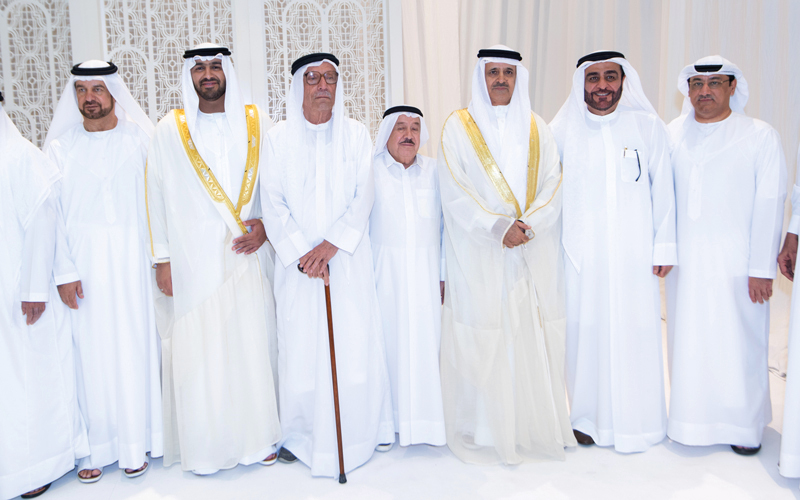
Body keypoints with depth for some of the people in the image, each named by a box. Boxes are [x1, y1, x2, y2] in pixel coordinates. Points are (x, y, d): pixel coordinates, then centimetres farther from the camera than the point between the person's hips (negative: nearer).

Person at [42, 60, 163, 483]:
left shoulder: (140, 141, 3)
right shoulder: (60, 147, 6)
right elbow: (52, 214, 2)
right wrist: (63, 271, -6)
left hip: (130, 260, -1)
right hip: (82, 261, 1)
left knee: (133, 346, 3)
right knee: (89, 351, 3)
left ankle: (134, 442, 15)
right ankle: (94, 445, 14)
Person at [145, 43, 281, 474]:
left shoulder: (256, 122, 7)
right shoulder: (170, 130, 4)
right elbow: (156, 196, 3)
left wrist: (266, 224, -6)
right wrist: (162, 258, -1)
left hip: (246, 255, 1)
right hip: (194, 257, -1)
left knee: (252, 341, 3)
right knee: (198, 346, 0)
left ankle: (257, 437, 17)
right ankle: (205, 443, 13)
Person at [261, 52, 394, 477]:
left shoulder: (356, 135, 6)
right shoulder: (278, 138, 3)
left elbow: (364, 196, -2)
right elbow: (273, 203, -2)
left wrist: (331, 244, -13)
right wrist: (301, 253, -12)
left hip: (348, 260, 1)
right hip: (297, 262, 0)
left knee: (355, 341, 2)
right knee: (301, 343, 2)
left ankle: (365, 426, 18)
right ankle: (300, 433, 17)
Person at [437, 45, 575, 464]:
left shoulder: (537, 128, 13)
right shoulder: (458, 127, 3)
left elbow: (553, 187, 5)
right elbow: (455, 193, -6)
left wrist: (527, 224, -12)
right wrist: (499, 228, -15)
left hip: (534, 255, 3)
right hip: (478, 256, -3)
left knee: (533, 336, 4)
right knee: (481, 340, -2)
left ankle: (536, 426, 18)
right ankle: (483, 433, 10)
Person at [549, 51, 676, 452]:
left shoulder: (649, 127, 3)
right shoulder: (562, 130, 4)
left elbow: (662, 190, 4)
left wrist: (664, 246, 1)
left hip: (634, 251, 0)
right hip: (581, 251, 0)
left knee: (634, 332, 2)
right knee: (585, 331, 4)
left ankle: (634, 422, 19)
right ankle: (588, 416, 21)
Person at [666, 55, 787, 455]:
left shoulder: (761, 136, -1)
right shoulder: (673, 134, 7)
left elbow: (769, 205, -5)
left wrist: (762, 269, -9)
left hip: (735, 262, -2)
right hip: (684, 261, 3)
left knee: (739, 343, 2)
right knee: (687, 340, 9)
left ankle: (745, 426, 20)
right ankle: (690, 420, 24)